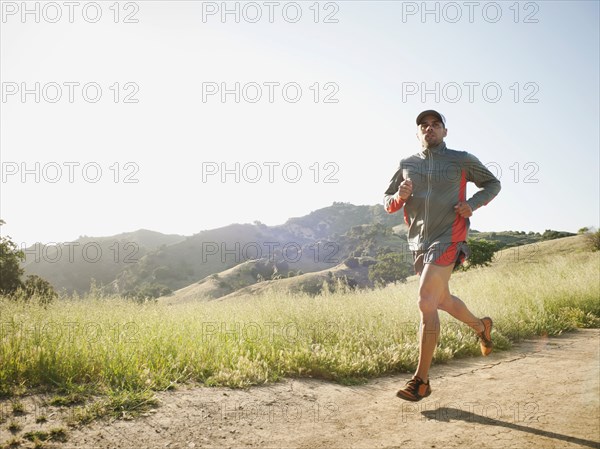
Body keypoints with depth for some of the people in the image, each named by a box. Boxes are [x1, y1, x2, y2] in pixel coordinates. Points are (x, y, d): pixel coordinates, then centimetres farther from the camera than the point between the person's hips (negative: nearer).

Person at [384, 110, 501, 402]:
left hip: (447, 240, -5)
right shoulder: (406, 165, 10)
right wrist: (399, 196, -11)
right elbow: (387, 203, 13)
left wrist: (473, 203, -5)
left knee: (426, 303, -17)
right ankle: (481, 326, 50)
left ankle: (421, 380, -11)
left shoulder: (462, 160, 2)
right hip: (418, 243, 5)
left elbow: (493, 184, 14)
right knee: (442, 301, 19)